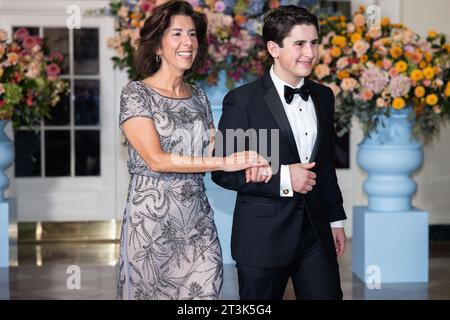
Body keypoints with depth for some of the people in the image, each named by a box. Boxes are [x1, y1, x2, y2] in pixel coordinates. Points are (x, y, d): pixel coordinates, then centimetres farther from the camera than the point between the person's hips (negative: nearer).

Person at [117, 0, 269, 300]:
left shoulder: (199, 97, 11)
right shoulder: (136, 93, -7)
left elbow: (215, 151, 10)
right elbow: (156, 159, -17)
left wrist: (247, 162, -12)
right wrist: (226, 162, -18)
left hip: (199, 223, 5)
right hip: (152, 221, -5)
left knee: (204, 291, 5)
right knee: (151, 292, 6)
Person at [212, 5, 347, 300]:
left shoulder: (324, 97, 9)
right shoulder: (242, 101, -10)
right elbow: (223, 172, -12)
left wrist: (336, 219, 17)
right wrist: (281, 178, -19)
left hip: (316, 232, 5)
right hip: (263, 237, -5)